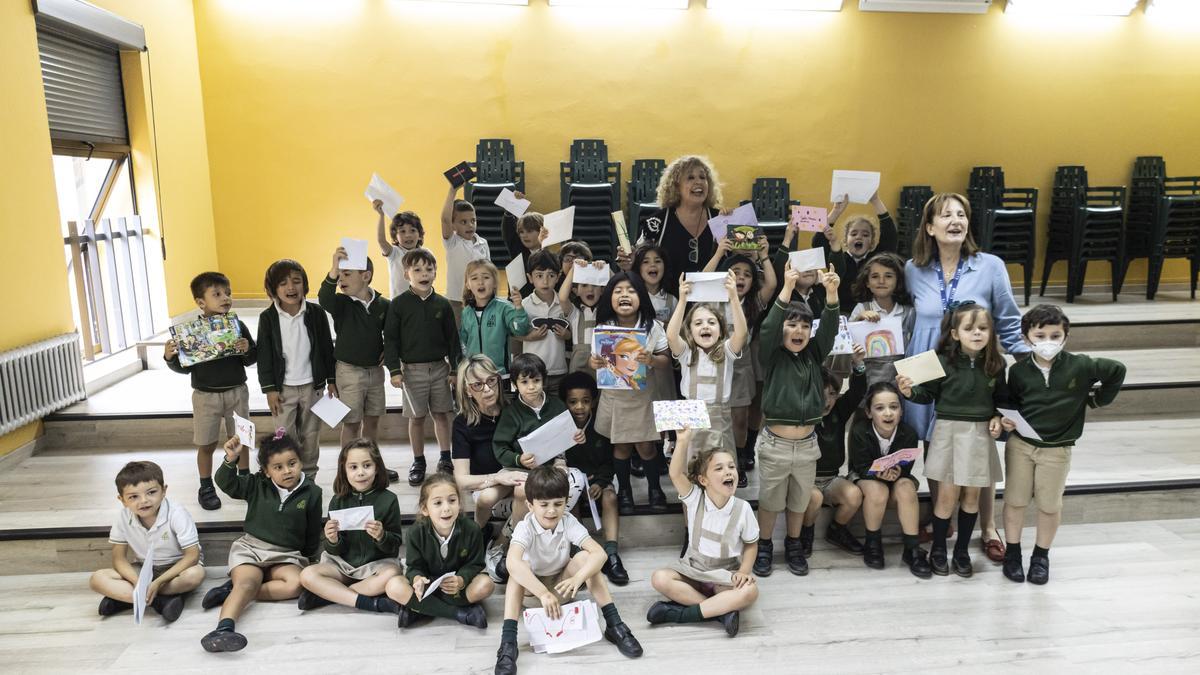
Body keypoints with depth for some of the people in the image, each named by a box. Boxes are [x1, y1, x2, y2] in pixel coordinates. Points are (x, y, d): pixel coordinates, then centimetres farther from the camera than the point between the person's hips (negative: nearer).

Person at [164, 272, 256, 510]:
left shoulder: (238, 326, -4)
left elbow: (253, 358, 0)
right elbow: (185, 367, -4)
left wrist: (247, 350, -20)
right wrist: (171, 358, -23)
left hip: (236, 391, 2)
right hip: (206, 395, -1)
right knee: (206, 444, 8)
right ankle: (206, 487, 24)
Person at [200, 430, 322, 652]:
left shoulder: (311, 493, 0)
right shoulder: (257, 485, 3)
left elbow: (313, 533, 10)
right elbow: (226, 484, -4)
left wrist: (306, 557, 12)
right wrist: (231, 459, -21)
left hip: (286, 555, 0)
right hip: (250, 547, 0)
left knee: (295, 584, -30)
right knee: (247, 582, -31)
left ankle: (232, 590, -23)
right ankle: (224, 628, -51)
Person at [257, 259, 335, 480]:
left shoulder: (316, 312, -6)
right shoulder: (267, 317, -6)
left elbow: (327, 348, 2)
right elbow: (264, 355, -3)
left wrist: (331, 380, 2)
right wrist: (269, 389, -5)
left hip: (312, 385, 1)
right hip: (283, 387, -1)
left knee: (310, 436, 12)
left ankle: (309, 477, 27)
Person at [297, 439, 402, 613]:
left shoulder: (388, 499, -8)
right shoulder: (338, 501, 0)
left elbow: (395, 546, -5)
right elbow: (335, 551, 1)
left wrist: (381, 536, -26)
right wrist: (332, 540, -22)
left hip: (377, 563, -2)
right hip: (343, 563, 2)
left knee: (391, 574, -34)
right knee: (307, 575, -21)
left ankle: (326, 594, -20)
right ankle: (372, 603, -24)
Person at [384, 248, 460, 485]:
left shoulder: (442, 304, 2)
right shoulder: (399, 304, -4)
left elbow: (452, 338, 6)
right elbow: (390, 338, -3)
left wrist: (456, 367, 2)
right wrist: (394, 370, -9)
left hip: (440, 367, 2)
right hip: (412, 369, -2)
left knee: (441, 413, 8)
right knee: (416, 417, 6)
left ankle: (445, 459, 20)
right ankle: (418, 462, 19)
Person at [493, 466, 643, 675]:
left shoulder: (568, 522, -21)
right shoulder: (525, 528, -28)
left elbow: (599, 553, -31)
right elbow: (512, 563, -48)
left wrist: (578, 578, -48)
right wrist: (543, 593, -58)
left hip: (561, 583, 2)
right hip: (532, 584, -1)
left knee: (584, 558, -26)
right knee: (519, 570, -34)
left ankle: (614, 625, -24)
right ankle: (508, 641, -37)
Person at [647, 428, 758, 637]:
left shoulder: (743, 509, -11)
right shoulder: (695, 499, -12)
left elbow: (751, 544, 3)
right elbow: (676, 474, -29)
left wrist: (744, 571, -14)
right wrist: (683, 441, -40)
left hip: (725, 575, -1)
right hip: (692, 569, 1)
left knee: (750, 592, -32)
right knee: (659, 579, -27)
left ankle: (681, 613, -26)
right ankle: (722, 609, -23)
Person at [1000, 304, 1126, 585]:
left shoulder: (1080, 366, -12)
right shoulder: (1019, 370, -8)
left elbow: (1117, 370, 0)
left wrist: (1098, 399, 4)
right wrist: (1007, 420, -13)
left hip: (1056, 449, 0)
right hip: (1020, 444, 1)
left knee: (1049, 505, 11)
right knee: (1014, 500, 8)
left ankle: (1041, 556, 30)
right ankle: (1012, 553, 25)